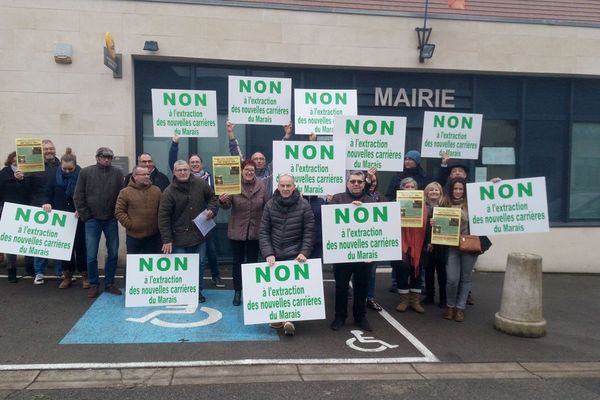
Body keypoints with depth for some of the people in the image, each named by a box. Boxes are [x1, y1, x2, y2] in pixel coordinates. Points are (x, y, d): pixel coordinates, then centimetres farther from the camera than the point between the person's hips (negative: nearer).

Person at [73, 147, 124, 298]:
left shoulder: (117, 173, 1)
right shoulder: (86, 172, -1)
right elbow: (78, 196, 0)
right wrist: (85, 216, -4)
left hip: (111, 220, 1)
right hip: (93, 220, -1)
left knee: (113, 254, 7)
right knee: (91, 255, 2)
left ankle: (109, 283, 20)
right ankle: (94, 284, 16)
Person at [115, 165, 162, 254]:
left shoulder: (156, 190, 5)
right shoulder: (125, 192, -2)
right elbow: (119, 212, -4)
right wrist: (130, 225, -10)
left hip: (154, 236, 2)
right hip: (133, 236, -2)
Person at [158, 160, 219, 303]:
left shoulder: (201, 184, 0)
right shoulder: (169, 192, -8)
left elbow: (212, 198, 15)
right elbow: (163, 217, -9)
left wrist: (212, 209, -6)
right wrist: (167, 240, -12)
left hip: (199, 234, 3)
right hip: (179, 236, -2)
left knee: (199, 265, 11)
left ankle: (198, 291, 26)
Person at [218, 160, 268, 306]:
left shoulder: (261, 187, 0)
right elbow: (227, 205, -11)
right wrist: (222, 201, -32)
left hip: (255, 231, 1)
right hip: (237, 231, -1)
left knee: (252, 262, 10)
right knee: (237, 262, 9)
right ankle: (237, 292, 21)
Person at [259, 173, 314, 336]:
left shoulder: (303, 205, -3)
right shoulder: (270, 205, 3)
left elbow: (309, 232, -2)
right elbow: (263, 232, 2)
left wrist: (304, 252, -12)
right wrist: (268, 253, -8)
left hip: (294, 255, -2)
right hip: (274, 255, 3)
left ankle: (289, 318, -10)